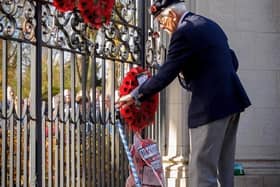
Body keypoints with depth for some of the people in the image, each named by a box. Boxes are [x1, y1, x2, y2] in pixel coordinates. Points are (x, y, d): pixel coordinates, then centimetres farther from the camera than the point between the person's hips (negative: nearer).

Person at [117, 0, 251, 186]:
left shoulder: (184, 32, -12)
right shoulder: (210, 24, 16)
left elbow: (165, 74, -13)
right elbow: (233, 61, 21)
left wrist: (135, 96, -4)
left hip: (210, 105, -10)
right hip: (231, 99, 10)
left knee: (202, 170, -7)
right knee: (225, 168, 14)